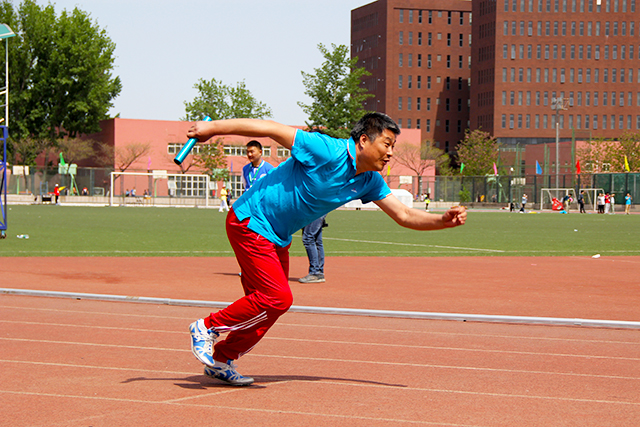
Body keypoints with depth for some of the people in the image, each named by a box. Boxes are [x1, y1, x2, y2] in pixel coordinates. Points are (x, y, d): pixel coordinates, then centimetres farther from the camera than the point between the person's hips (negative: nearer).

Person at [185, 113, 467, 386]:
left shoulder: (369, 181, -1)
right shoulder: (327, 152, -25)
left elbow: (404, 216, 5)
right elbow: (271, 129, -23)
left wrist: (444, 220, -12)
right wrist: (213, 127, -23)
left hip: (278, 238, 9)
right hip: (250, 222, -9)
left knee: (267, 306, 10)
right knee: (278, 298, -16)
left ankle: (221, 361, 25)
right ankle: (207, 327, 1)